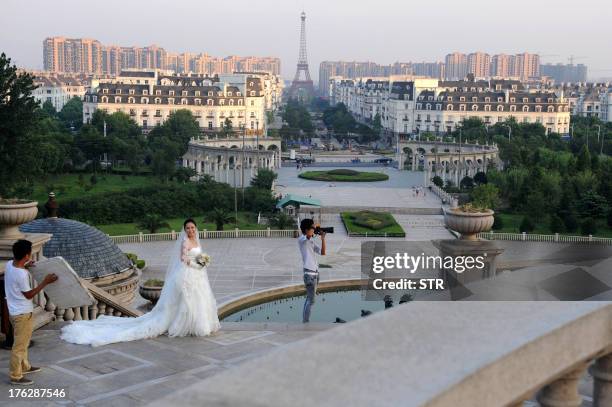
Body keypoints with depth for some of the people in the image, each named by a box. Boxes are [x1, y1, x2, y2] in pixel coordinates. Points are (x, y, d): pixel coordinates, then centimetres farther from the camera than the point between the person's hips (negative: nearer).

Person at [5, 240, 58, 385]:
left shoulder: (9, 264, -3)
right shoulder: (21, 275, -29)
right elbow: (29, 295, -17)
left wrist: (25, 267, 9)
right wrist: (45, 282, -15)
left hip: (15, 311, 9)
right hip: (22, 313, -9)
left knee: (23, 341, 25)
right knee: (19, 345, 1)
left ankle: (24, 366, 40)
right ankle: (15, 376, 10)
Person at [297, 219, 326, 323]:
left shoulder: (311, 241, 13)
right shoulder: (301, 240, -10)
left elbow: (322, 252, 12)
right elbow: (308, 235, -32)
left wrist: (323, 239, 2)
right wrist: (315, 227, -13)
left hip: (315, 272, 9)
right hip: (309, 273, -9)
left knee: (309, 298, 13)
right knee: (311, 300, -8)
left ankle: (304, 321, 20)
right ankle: (305, 322, -3)